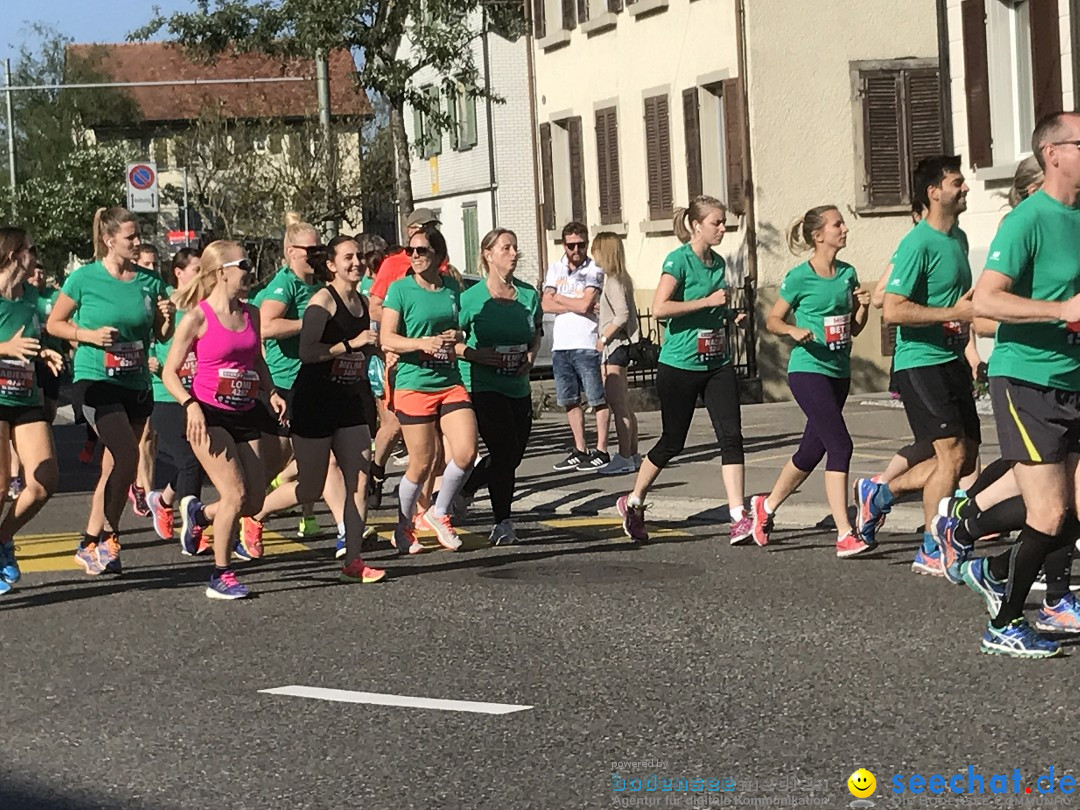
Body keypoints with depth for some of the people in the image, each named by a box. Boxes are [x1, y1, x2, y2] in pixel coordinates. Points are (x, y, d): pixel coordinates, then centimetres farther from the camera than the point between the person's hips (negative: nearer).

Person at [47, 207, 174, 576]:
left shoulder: (150, 281, 5)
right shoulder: (85, 278, -5)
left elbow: (162, 336, 13)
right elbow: (54, 324, 3)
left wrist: (167, 317, -8)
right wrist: (89, 334, -13)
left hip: (136, 384, 5)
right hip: (96, 381, -5)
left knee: (114, 469, 9)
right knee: (127, 457, -19)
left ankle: (91, 543, 20)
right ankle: (108, 539, -4)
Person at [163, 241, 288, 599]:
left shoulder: (251, 314, 8)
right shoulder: (198, 317, -10)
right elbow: (170, 371, -8)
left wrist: (271, 392, 6)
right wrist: (191, 406, -22)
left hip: (246, 414, 6)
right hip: (210, 416, -6)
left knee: (255, 500, 3)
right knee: (236, 495, -14)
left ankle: (197, 512, 33)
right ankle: (220, 576, 1)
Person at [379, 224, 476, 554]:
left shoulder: (452, 287, 9)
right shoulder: (400, 289, -5)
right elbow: (387, 339, -9)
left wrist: (457, 335, 1)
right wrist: (422, 343, -25)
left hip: (450, 382, 4)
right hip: (414, 384, -4)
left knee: (466, 452, -9)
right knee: (422, 464, -1)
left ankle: (439, 513, 15)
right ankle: (403, 528, 21)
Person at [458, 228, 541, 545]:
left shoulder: (528, 294, 4)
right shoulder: (473, 298, -9)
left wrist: (531, 355, -2)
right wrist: (476, 354, -20)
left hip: (518, 387, 6)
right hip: (483, 386, -6)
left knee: (513, 455, 10)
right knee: (504, 450, -9)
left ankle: (462, 489, 35)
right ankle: (502, 522, 6)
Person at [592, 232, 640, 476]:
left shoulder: (613, 280, -12)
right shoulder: (620, 278, 16)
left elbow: (622, 315, -20)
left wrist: (603, 339, -15)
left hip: (614, 345, -10)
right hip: (614, 346, 10)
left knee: (618, 404, -9)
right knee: (623, 404, 12)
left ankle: (624, 457, -9)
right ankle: (632, 454, 16)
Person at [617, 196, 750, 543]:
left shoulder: (718, 262, 11)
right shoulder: (679, 260, -11)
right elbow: (660, 307, -24)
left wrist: (731, 316, 7)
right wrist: (707, 301, -23)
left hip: (718, 364, 6)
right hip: (680, 365, -6)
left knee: (731, 435, -7)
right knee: (672, 441, 5)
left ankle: (739, 518, -8)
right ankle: (633, 503, 26)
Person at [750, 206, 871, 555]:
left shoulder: (848, 274, 9)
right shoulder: (800, 277, -8)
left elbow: (854, 329, 16)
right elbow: (772, 321, 1)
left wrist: (863, 306, -3)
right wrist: (795, 330, -18)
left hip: (839, 372, 7)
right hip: (809, 369, -7)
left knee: (812, 450, 14)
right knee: (840, 445, -17)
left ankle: (766, 505, 36)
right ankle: (845, 535, -15)